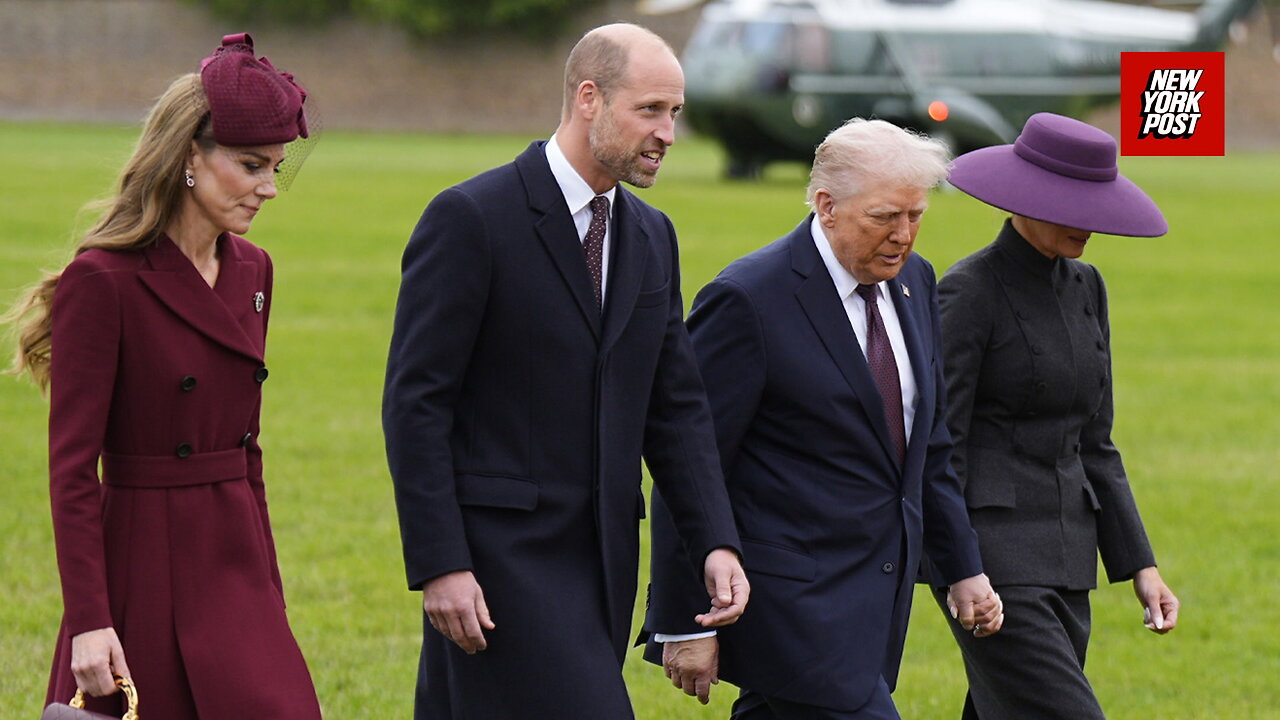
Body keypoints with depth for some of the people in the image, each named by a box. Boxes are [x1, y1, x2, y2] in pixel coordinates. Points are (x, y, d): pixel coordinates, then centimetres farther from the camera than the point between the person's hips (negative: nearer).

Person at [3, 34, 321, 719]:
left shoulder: (250, 271, 10)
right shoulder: (101, 282, -12)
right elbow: (71, 467, -14)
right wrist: (88, 621, -19)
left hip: (235, 572, 7)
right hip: (145, 577, -6)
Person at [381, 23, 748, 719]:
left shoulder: (652, 237, 14)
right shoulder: (471, 218, -9)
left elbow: (675, 406, 15)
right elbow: (414, 402, -11)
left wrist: (716, 543, 1)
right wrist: (439, 566, -17)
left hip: (600, 557, 7)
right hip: (497, 552, -7)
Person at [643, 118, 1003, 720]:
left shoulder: (911, 280, 9)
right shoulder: (748, 299, -15)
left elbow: (928, 442, 20)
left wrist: (963, 568, 17)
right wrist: (682, 623, -14)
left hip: (876, 592, 8)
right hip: (792, 598, -8)